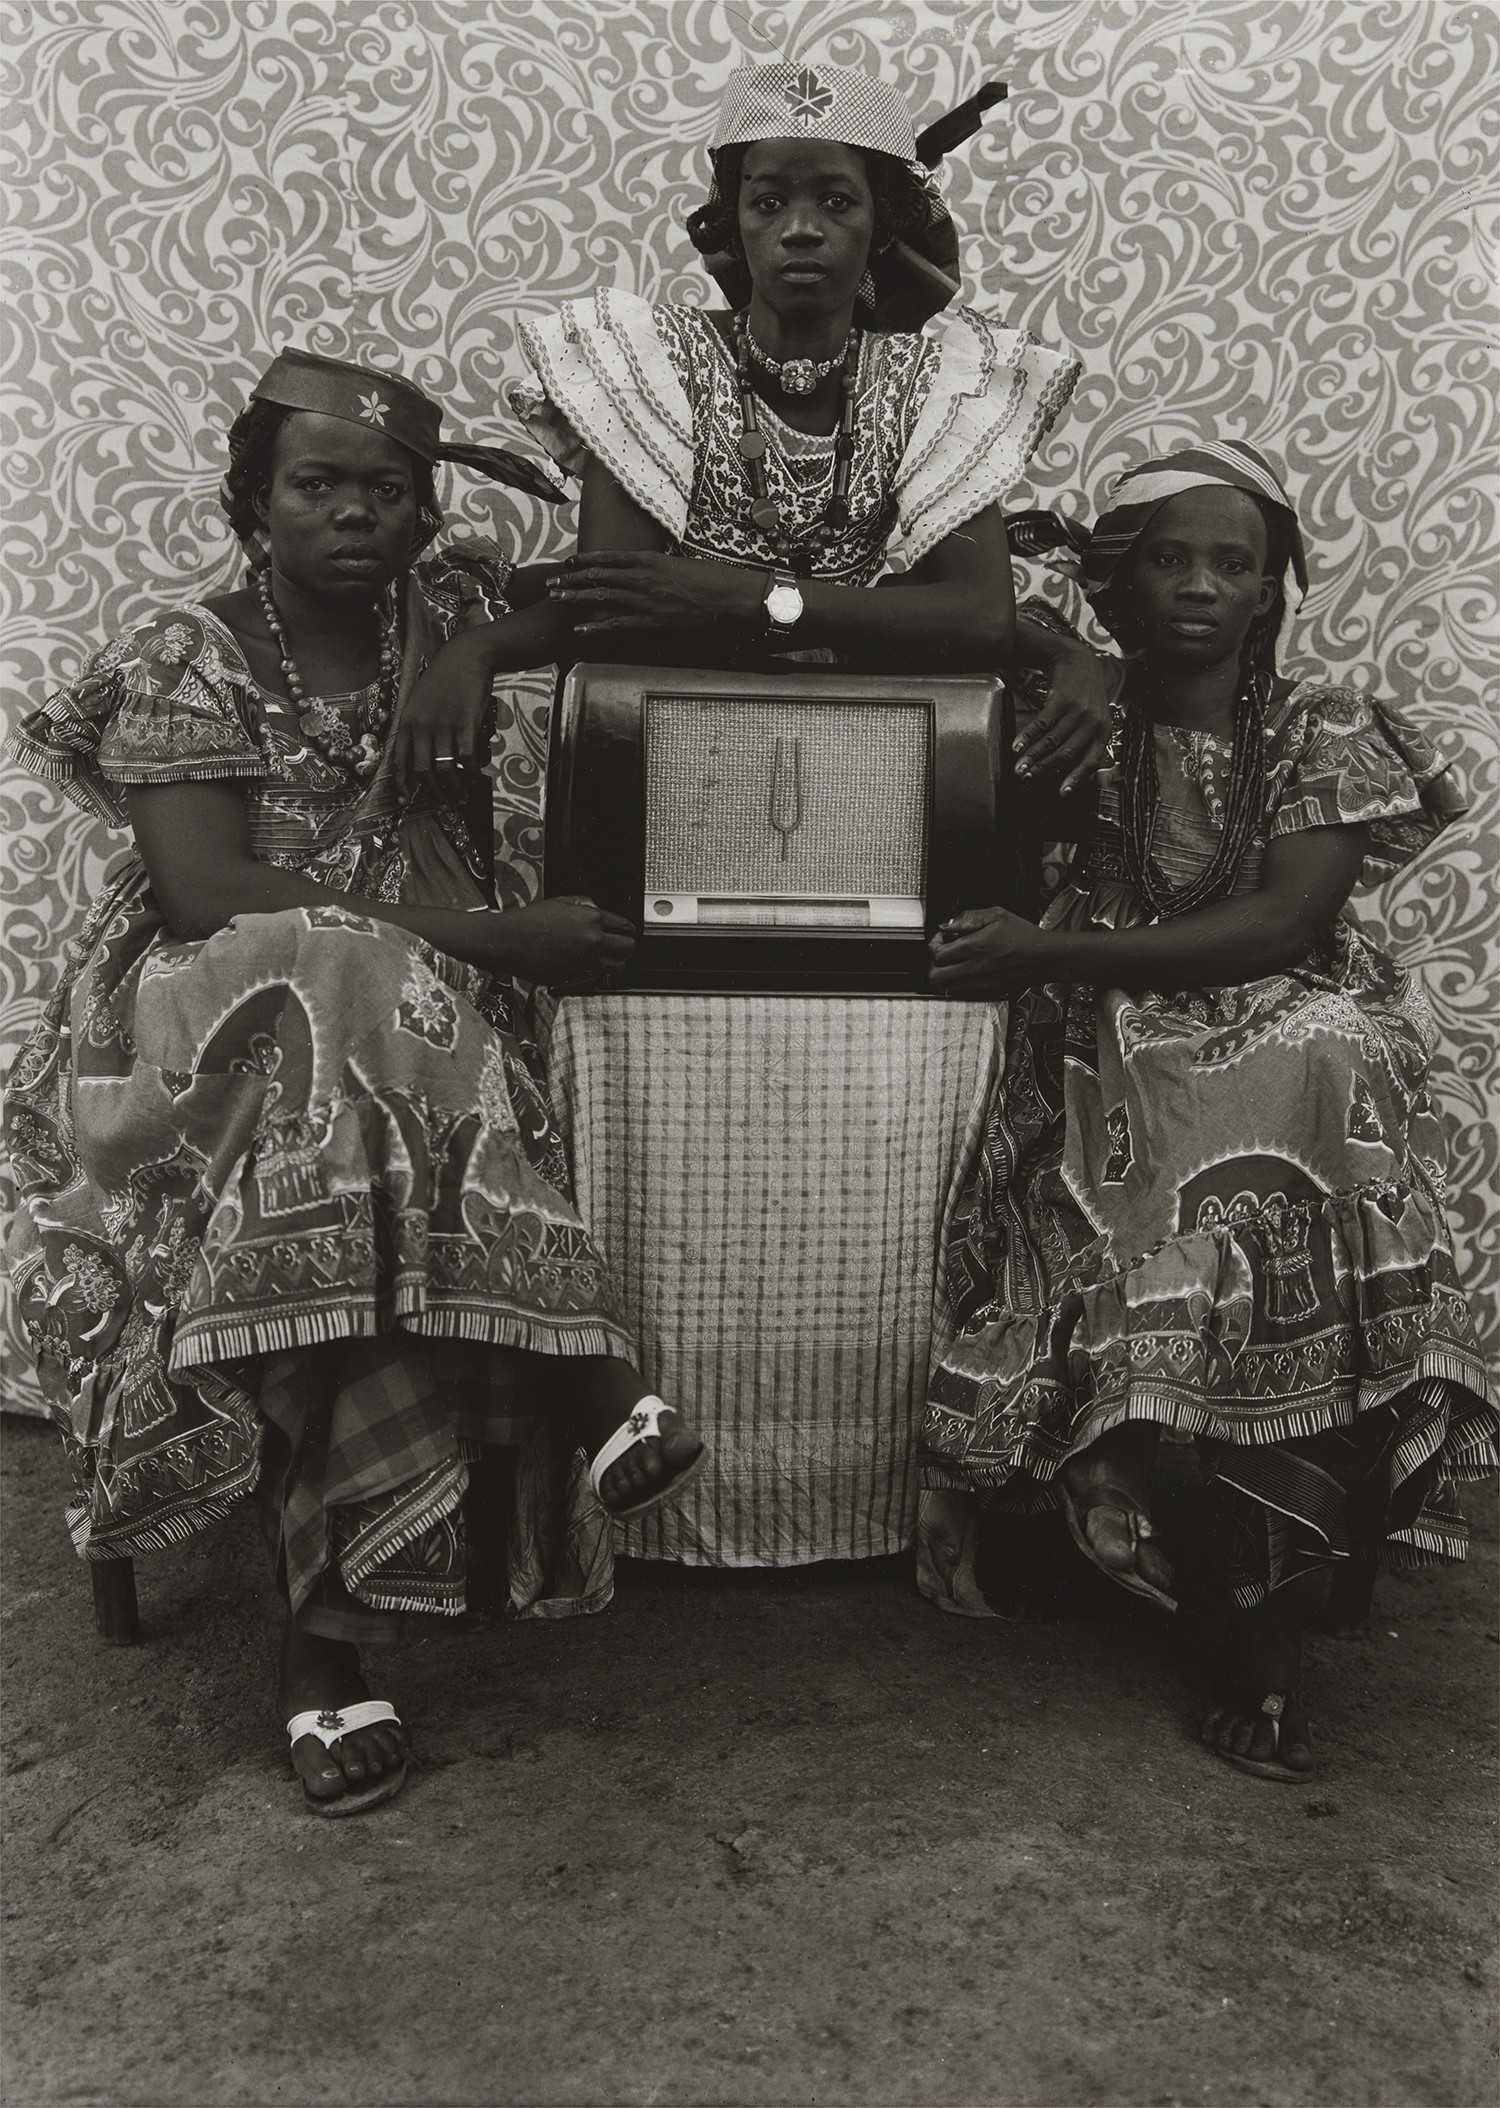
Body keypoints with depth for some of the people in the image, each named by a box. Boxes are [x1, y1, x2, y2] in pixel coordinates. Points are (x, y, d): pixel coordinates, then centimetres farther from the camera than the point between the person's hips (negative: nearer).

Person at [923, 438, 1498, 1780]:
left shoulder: (1324, 734, 5)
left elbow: (1285, 921, -8)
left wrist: (1061, 953, -15)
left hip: (1290, 1057, -1)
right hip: (1114, 1068, 2)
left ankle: (1270, 1648, -10)